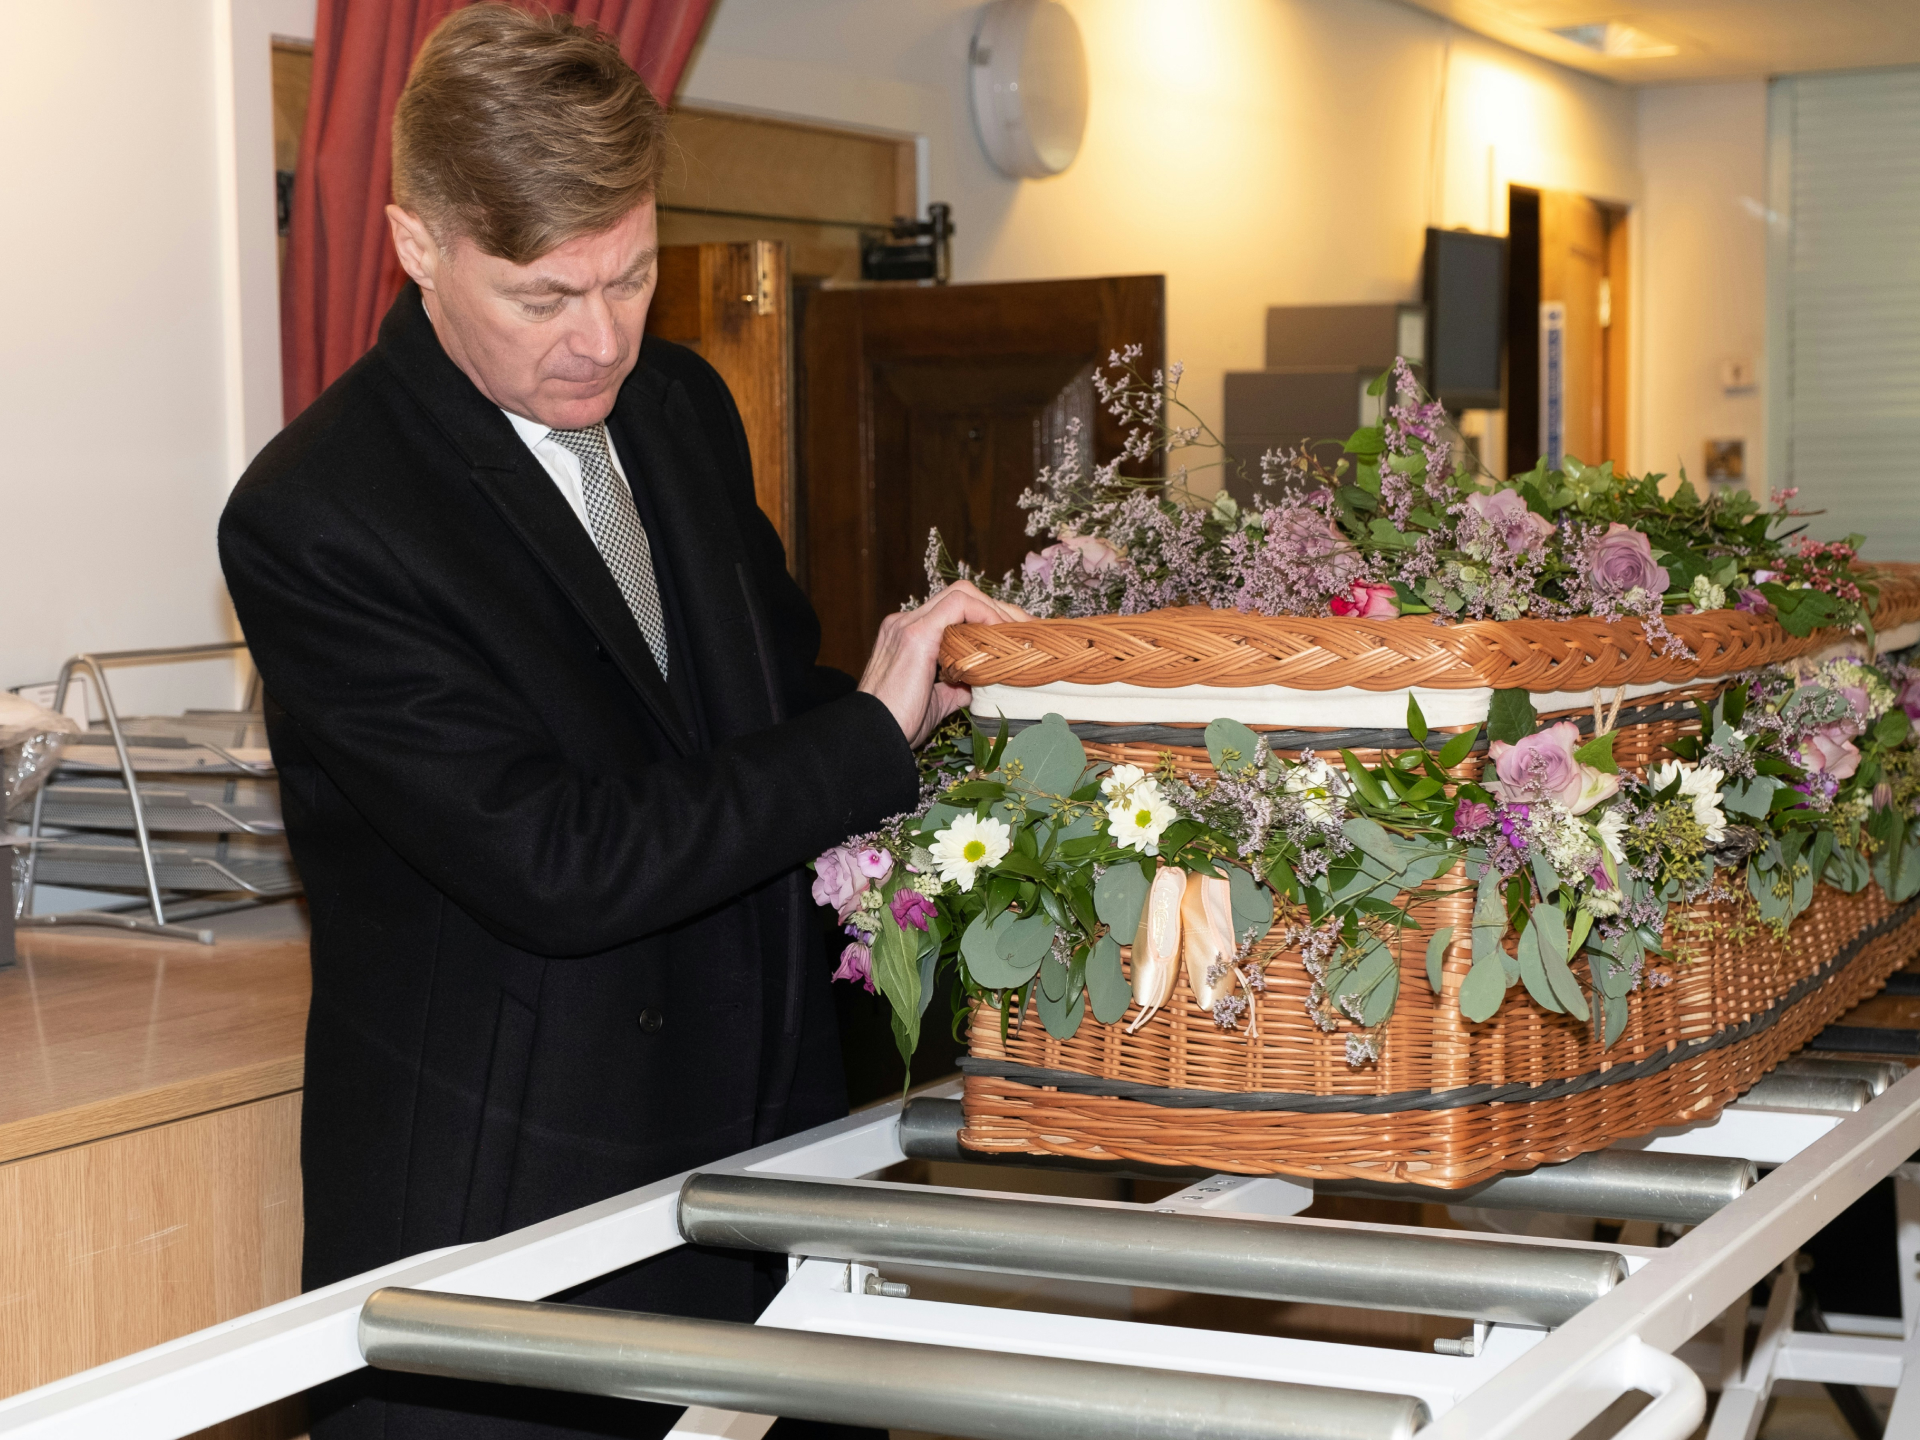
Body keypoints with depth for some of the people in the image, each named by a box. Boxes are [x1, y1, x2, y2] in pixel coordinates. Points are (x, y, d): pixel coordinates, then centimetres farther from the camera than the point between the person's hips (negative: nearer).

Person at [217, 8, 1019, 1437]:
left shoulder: (682, 405, 7)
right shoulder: (310, 520, -17)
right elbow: (559, 865, -22)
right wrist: (874, 731, -15)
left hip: (759, 1147, 7)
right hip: (503, 1214, -6)